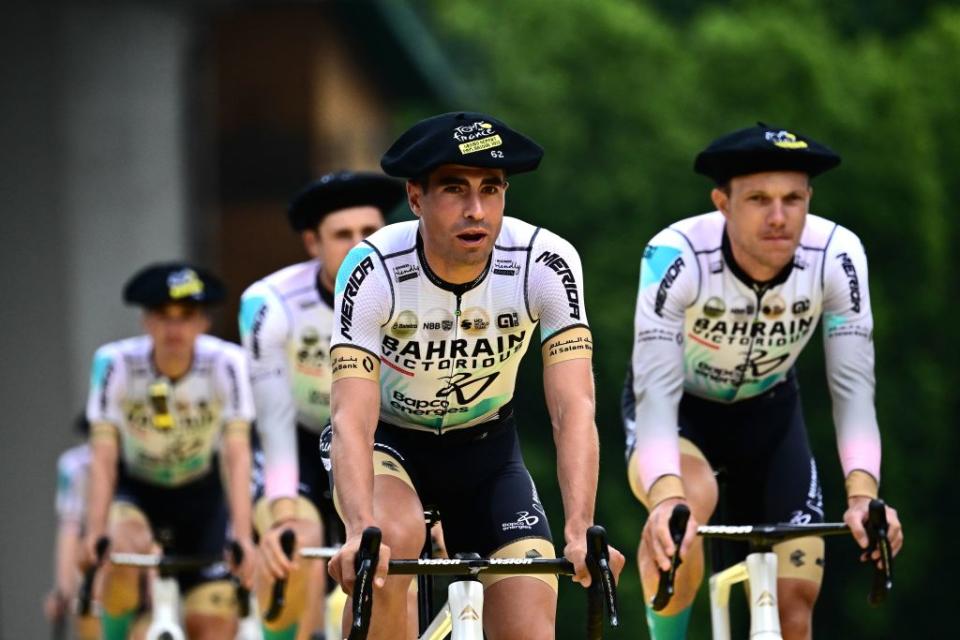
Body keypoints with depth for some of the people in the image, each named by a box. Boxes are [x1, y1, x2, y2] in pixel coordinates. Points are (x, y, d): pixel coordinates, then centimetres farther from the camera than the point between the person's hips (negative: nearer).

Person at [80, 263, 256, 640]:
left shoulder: (226, 364, -24)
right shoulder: (116, 363, -24)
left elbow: (237, 454, -29)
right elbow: (103, 456, -28)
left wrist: (243, 538, -39)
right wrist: (95, 533, -41)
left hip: (200, 495, 1)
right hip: (136, 491, -1)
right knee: (127, 545, -35)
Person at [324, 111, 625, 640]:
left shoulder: (547, 264, -25)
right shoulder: (374, 271, -28)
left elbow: (573, 408, -30)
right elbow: (352, 417, -36)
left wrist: (580, 533, -45)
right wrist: (361, 533, -53)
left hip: (486, 448, 2)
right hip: (389, 441, -2)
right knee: (393, 538, -35)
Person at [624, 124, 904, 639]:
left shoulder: (837, 256, -26)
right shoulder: (677, 256, -34)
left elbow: (853, 387, -29)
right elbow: (657, 389, -40)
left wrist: (863, 494, -46)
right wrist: (666, 496, -58)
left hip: (767, 410, 3)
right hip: (679, 408, -3)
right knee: (690, 498, -36)